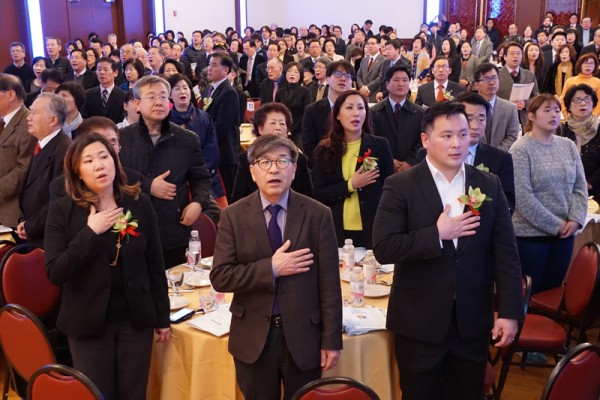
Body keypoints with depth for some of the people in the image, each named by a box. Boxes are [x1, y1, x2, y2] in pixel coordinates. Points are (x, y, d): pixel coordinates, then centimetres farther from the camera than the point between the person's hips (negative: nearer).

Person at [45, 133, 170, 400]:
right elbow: (55, 273, -15)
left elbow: (155, 265, 2)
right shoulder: (63, 211, -8)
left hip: (136, 318, 1)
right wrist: (90, 232, -21)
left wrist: (162, 317, 5)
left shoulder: (139, 203, -3)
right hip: (89, 321, -1)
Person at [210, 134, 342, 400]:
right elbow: (220, 277, -10)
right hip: (253, 338, 1)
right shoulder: (233, 216, -4)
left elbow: (328, 283, -5)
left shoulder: (317, 215, -5)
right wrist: (271, 269, -19)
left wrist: (331, 340, -6)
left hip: (303, 336, 0)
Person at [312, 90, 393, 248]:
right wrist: (350, 185, -14)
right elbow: (319, 194, -2)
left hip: (373, 228, 0)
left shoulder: (380, 145, -1)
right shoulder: (324, 150, 2)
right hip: (336, 229, 1)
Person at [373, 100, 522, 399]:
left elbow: (506, 253, 1)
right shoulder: (400, 186, -8)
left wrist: (510, 312, -3)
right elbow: (383, 248, -16)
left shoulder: (490, 186, 2)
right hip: (419, 322, -2)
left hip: (473, 322, 3)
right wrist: (437, 235, -20)